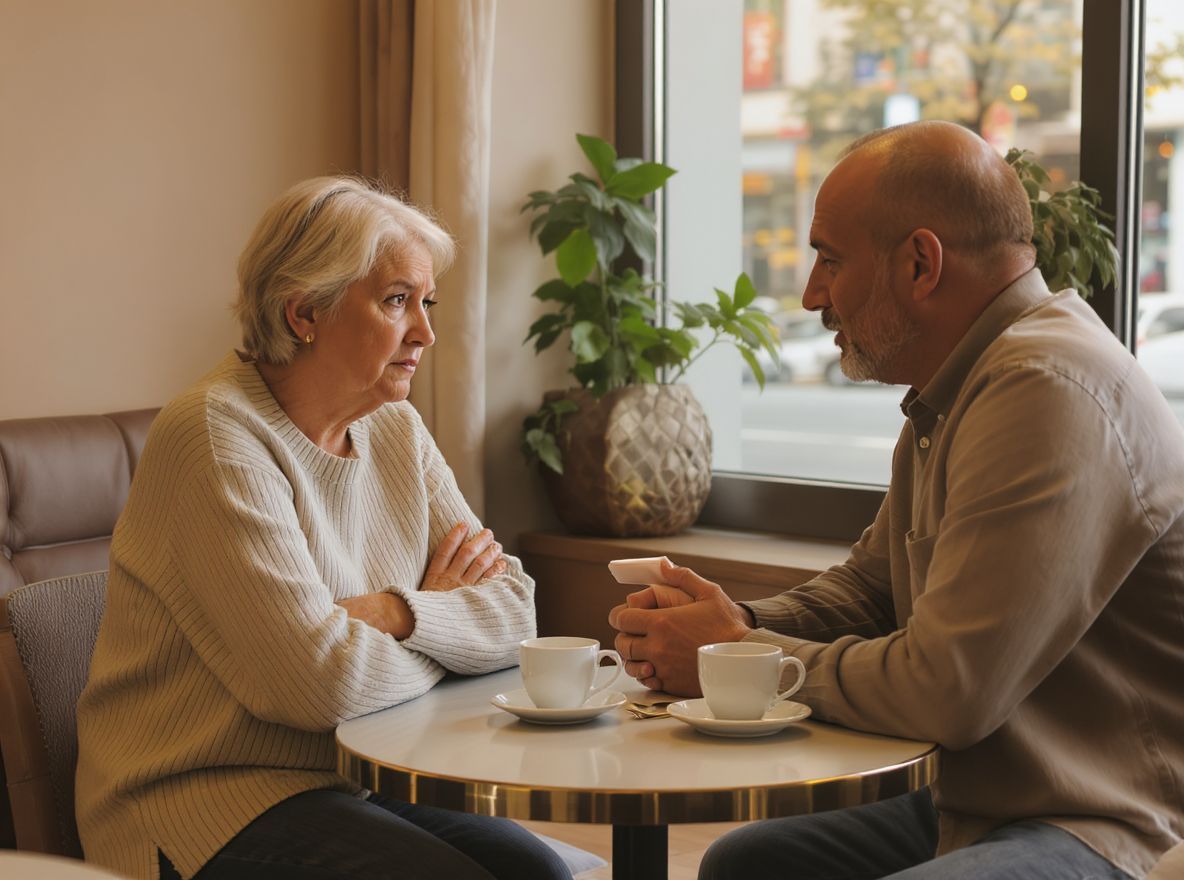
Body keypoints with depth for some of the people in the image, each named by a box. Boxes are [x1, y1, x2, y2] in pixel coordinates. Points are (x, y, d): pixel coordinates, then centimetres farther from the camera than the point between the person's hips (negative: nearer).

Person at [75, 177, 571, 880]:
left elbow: (514, 610, 3)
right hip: (205, 799, -7)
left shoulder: (396, 429, 8)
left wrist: (396, 614, -16)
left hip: (358, 783, 7)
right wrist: (441, 625, -5)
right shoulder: (217, 438, -17)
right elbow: (322, 681, -23)